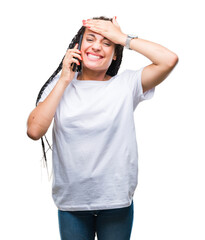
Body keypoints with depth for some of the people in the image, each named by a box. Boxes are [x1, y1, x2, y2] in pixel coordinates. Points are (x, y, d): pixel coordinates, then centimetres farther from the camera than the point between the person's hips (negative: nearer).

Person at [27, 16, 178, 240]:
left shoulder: (126, 84, -2)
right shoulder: (60, 84, 2)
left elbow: (169, 60, -16)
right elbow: (34, 130, -10)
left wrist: (122, 37, -9)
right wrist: (64, 80, -8)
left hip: (116, 200, -1)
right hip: (71, 200, 1)